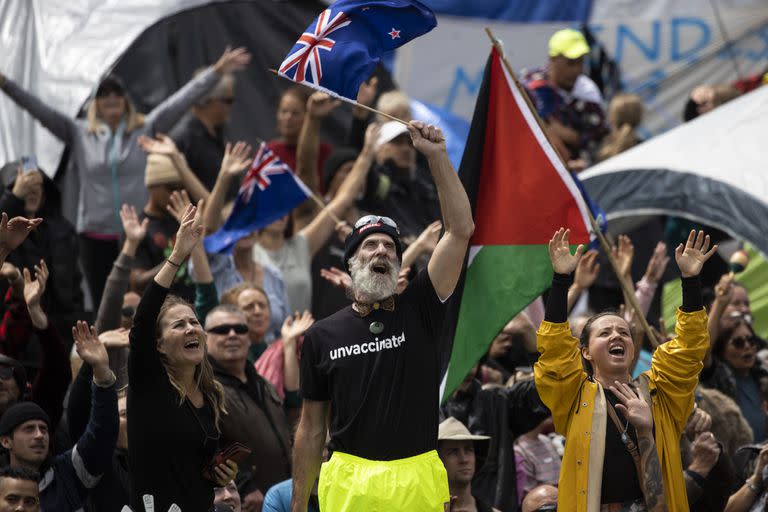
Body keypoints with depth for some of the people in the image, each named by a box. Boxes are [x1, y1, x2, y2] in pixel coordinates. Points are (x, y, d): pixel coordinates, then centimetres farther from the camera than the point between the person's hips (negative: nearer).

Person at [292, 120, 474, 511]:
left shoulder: (418, 310, 5)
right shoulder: (323, 335, 7)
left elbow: (460, 230, -4)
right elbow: (312, 428, 11)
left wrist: (436, 156, -10)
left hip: (417, 480, 0)